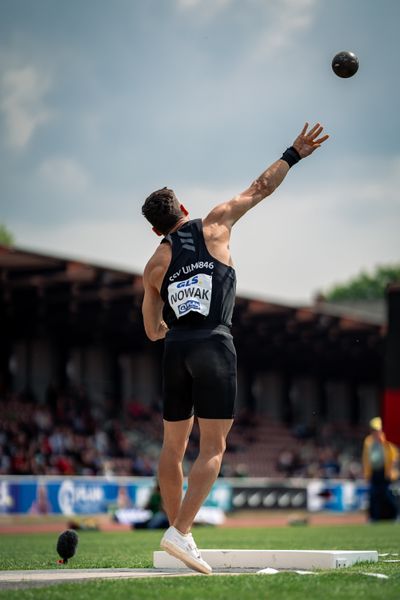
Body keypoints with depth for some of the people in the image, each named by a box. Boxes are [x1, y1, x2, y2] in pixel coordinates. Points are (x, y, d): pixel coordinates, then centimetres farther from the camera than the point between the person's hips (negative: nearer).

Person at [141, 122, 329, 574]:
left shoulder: (154, 266, 11)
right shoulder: (214, 227, 6)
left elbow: (152, 331, 16)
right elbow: (260, 188, 12)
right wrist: (294, 154, 21)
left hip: (175, 352, 3)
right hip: (214, 349, -3)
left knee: (173, 447, 13)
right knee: (213, 448, -4)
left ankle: (177, 531, 17)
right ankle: (180, 532, -17)